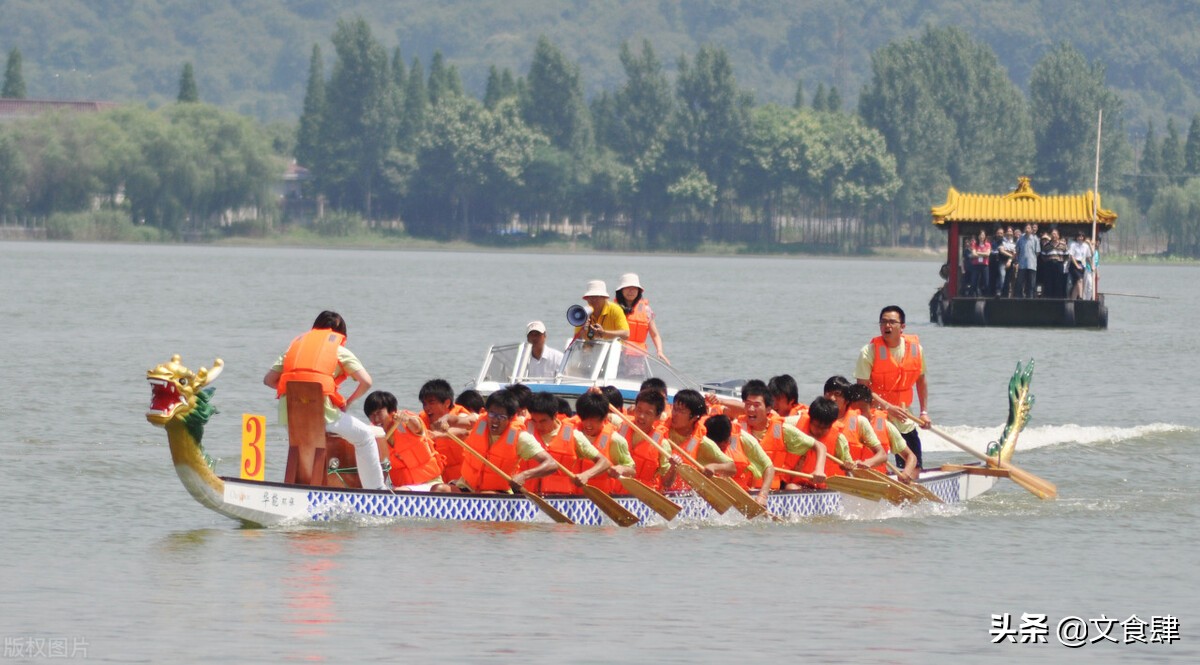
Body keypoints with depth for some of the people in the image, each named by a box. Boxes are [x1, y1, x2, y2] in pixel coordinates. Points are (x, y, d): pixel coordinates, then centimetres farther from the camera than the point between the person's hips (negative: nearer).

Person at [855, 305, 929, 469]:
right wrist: (888, 407, -26)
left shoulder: (915, 348, 1)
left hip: (905, 423, 4)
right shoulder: (869, 351, -12)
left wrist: (924, 412, 9)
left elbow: (920, 381, 14)